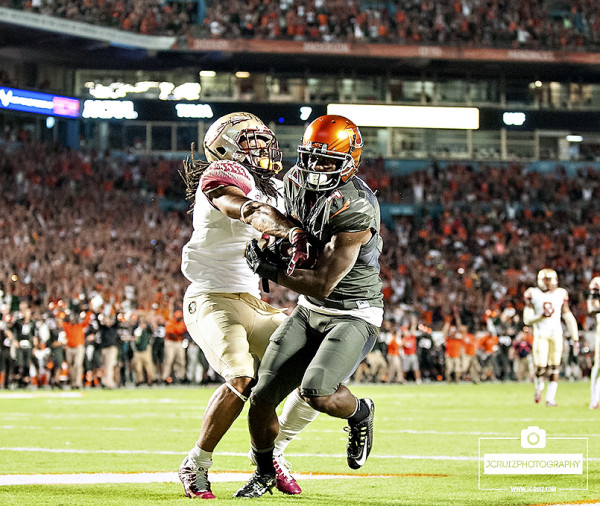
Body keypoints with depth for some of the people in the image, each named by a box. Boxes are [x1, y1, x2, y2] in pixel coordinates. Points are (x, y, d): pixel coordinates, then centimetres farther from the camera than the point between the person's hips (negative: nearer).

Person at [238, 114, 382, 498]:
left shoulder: (355, 209, -27)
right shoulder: (296, 182, -3)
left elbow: (322, 284, -25)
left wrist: (270, 270, -17)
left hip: (354, 315, -7)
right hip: (310, 311, 7)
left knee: (316, 392, -27)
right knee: (262, 396, 0)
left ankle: (360, 413, 8)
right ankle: (265, 473, 25)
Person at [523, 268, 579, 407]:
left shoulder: (560, 294, 6)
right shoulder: (533, 295, -3)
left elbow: (568, 317, 13)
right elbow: (527, 319, -4)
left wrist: (575, 337, 10)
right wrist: (541, 316, -21)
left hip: (556, 333, 3)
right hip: (540, 334, -3)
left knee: (554, 368, 0)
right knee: (540, 367, -9)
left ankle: (550, 398, 8)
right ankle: (539, 387, 22)